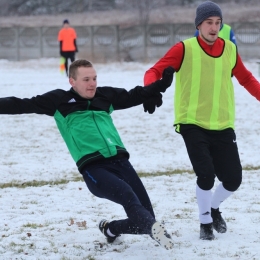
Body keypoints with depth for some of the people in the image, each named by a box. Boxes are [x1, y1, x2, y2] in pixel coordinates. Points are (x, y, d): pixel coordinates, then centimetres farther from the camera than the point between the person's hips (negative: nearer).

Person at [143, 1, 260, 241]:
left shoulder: (230, 50, 5)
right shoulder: (184, 49, -7)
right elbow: (155, 71, -10)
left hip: (223, 127, 4)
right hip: (193, 124, -4)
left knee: (233, 179, 3)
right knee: (206, 174, -16)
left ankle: (214, 208, 37)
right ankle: (205, 222, 11)